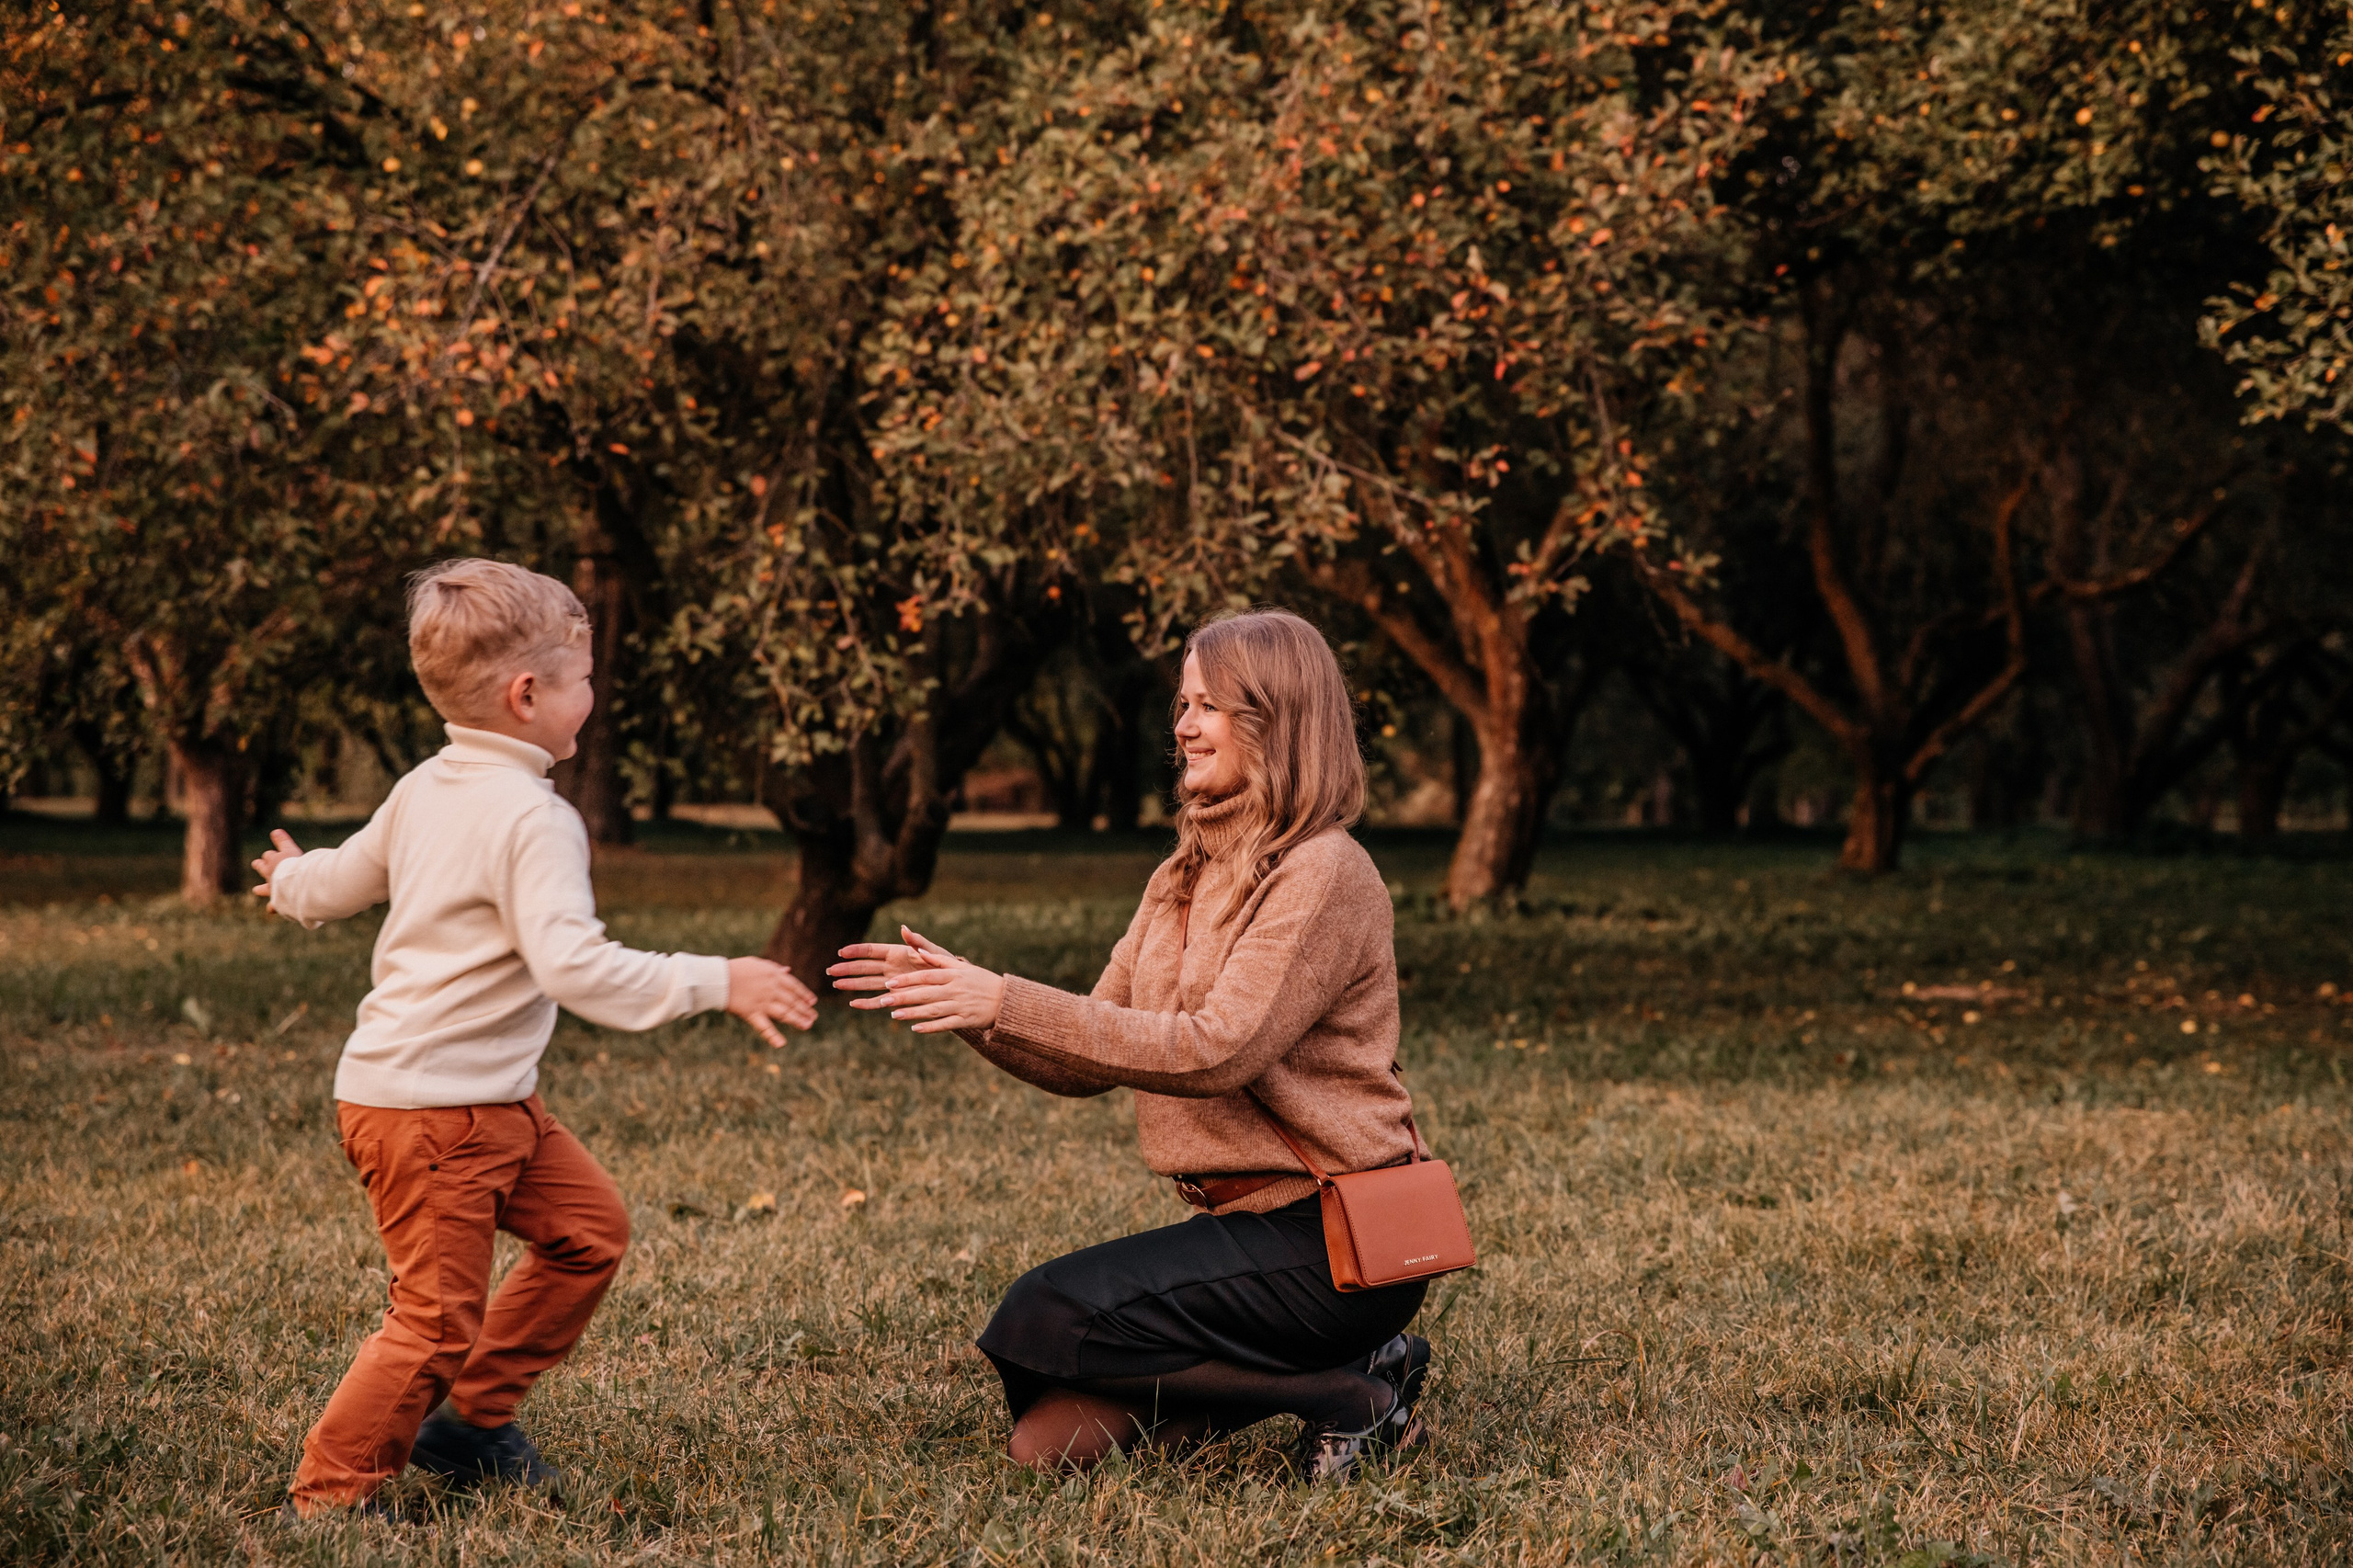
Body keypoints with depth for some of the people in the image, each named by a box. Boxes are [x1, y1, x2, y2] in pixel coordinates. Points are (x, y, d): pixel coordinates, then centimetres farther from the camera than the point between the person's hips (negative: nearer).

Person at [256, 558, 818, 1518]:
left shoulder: (425, 791, 9)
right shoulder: (532, 819, -20)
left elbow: (344, 879, 24)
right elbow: (572, 964, -31)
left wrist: (293, 884, 48)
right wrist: (714, 984, -29)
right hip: (426, 1111, -10)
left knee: (588, 1226, 14)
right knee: (439, 1317, -5)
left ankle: (471, 1421, 23)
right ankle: (326, 1499, 7)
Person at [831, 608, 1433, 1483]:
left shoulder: (1324, 874, -13)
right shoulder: (1183, 881, 14)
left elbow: (1217, 1050, -24)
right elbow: (1087, 1063, 10)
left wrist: (1010, 1005, -25)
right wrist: (962, 1000, -6)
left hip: (1331, 1244, -9)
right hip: (1242, 1224, 9)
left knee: (1046, 1319, -20)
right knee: (1049, 1439, 0)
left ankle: (1349, 1395, -7)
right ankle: (1332, 1366, 10)